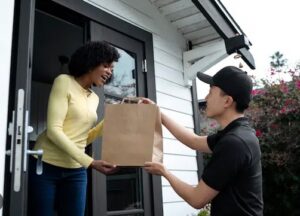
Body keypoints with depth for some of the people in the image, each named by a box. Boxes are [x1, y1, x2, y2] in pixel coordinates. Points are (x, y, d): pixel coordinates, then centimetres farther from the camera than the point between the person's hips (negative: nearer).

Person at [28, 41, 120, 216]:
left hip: (76, 172, 6)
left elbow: (84, 138, 12)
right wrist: (90, 162, -23)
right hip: (46, 167, -6)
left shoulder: (94, 98, 13)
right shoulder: (64, 82, -7)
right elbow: (53, 130, -17)